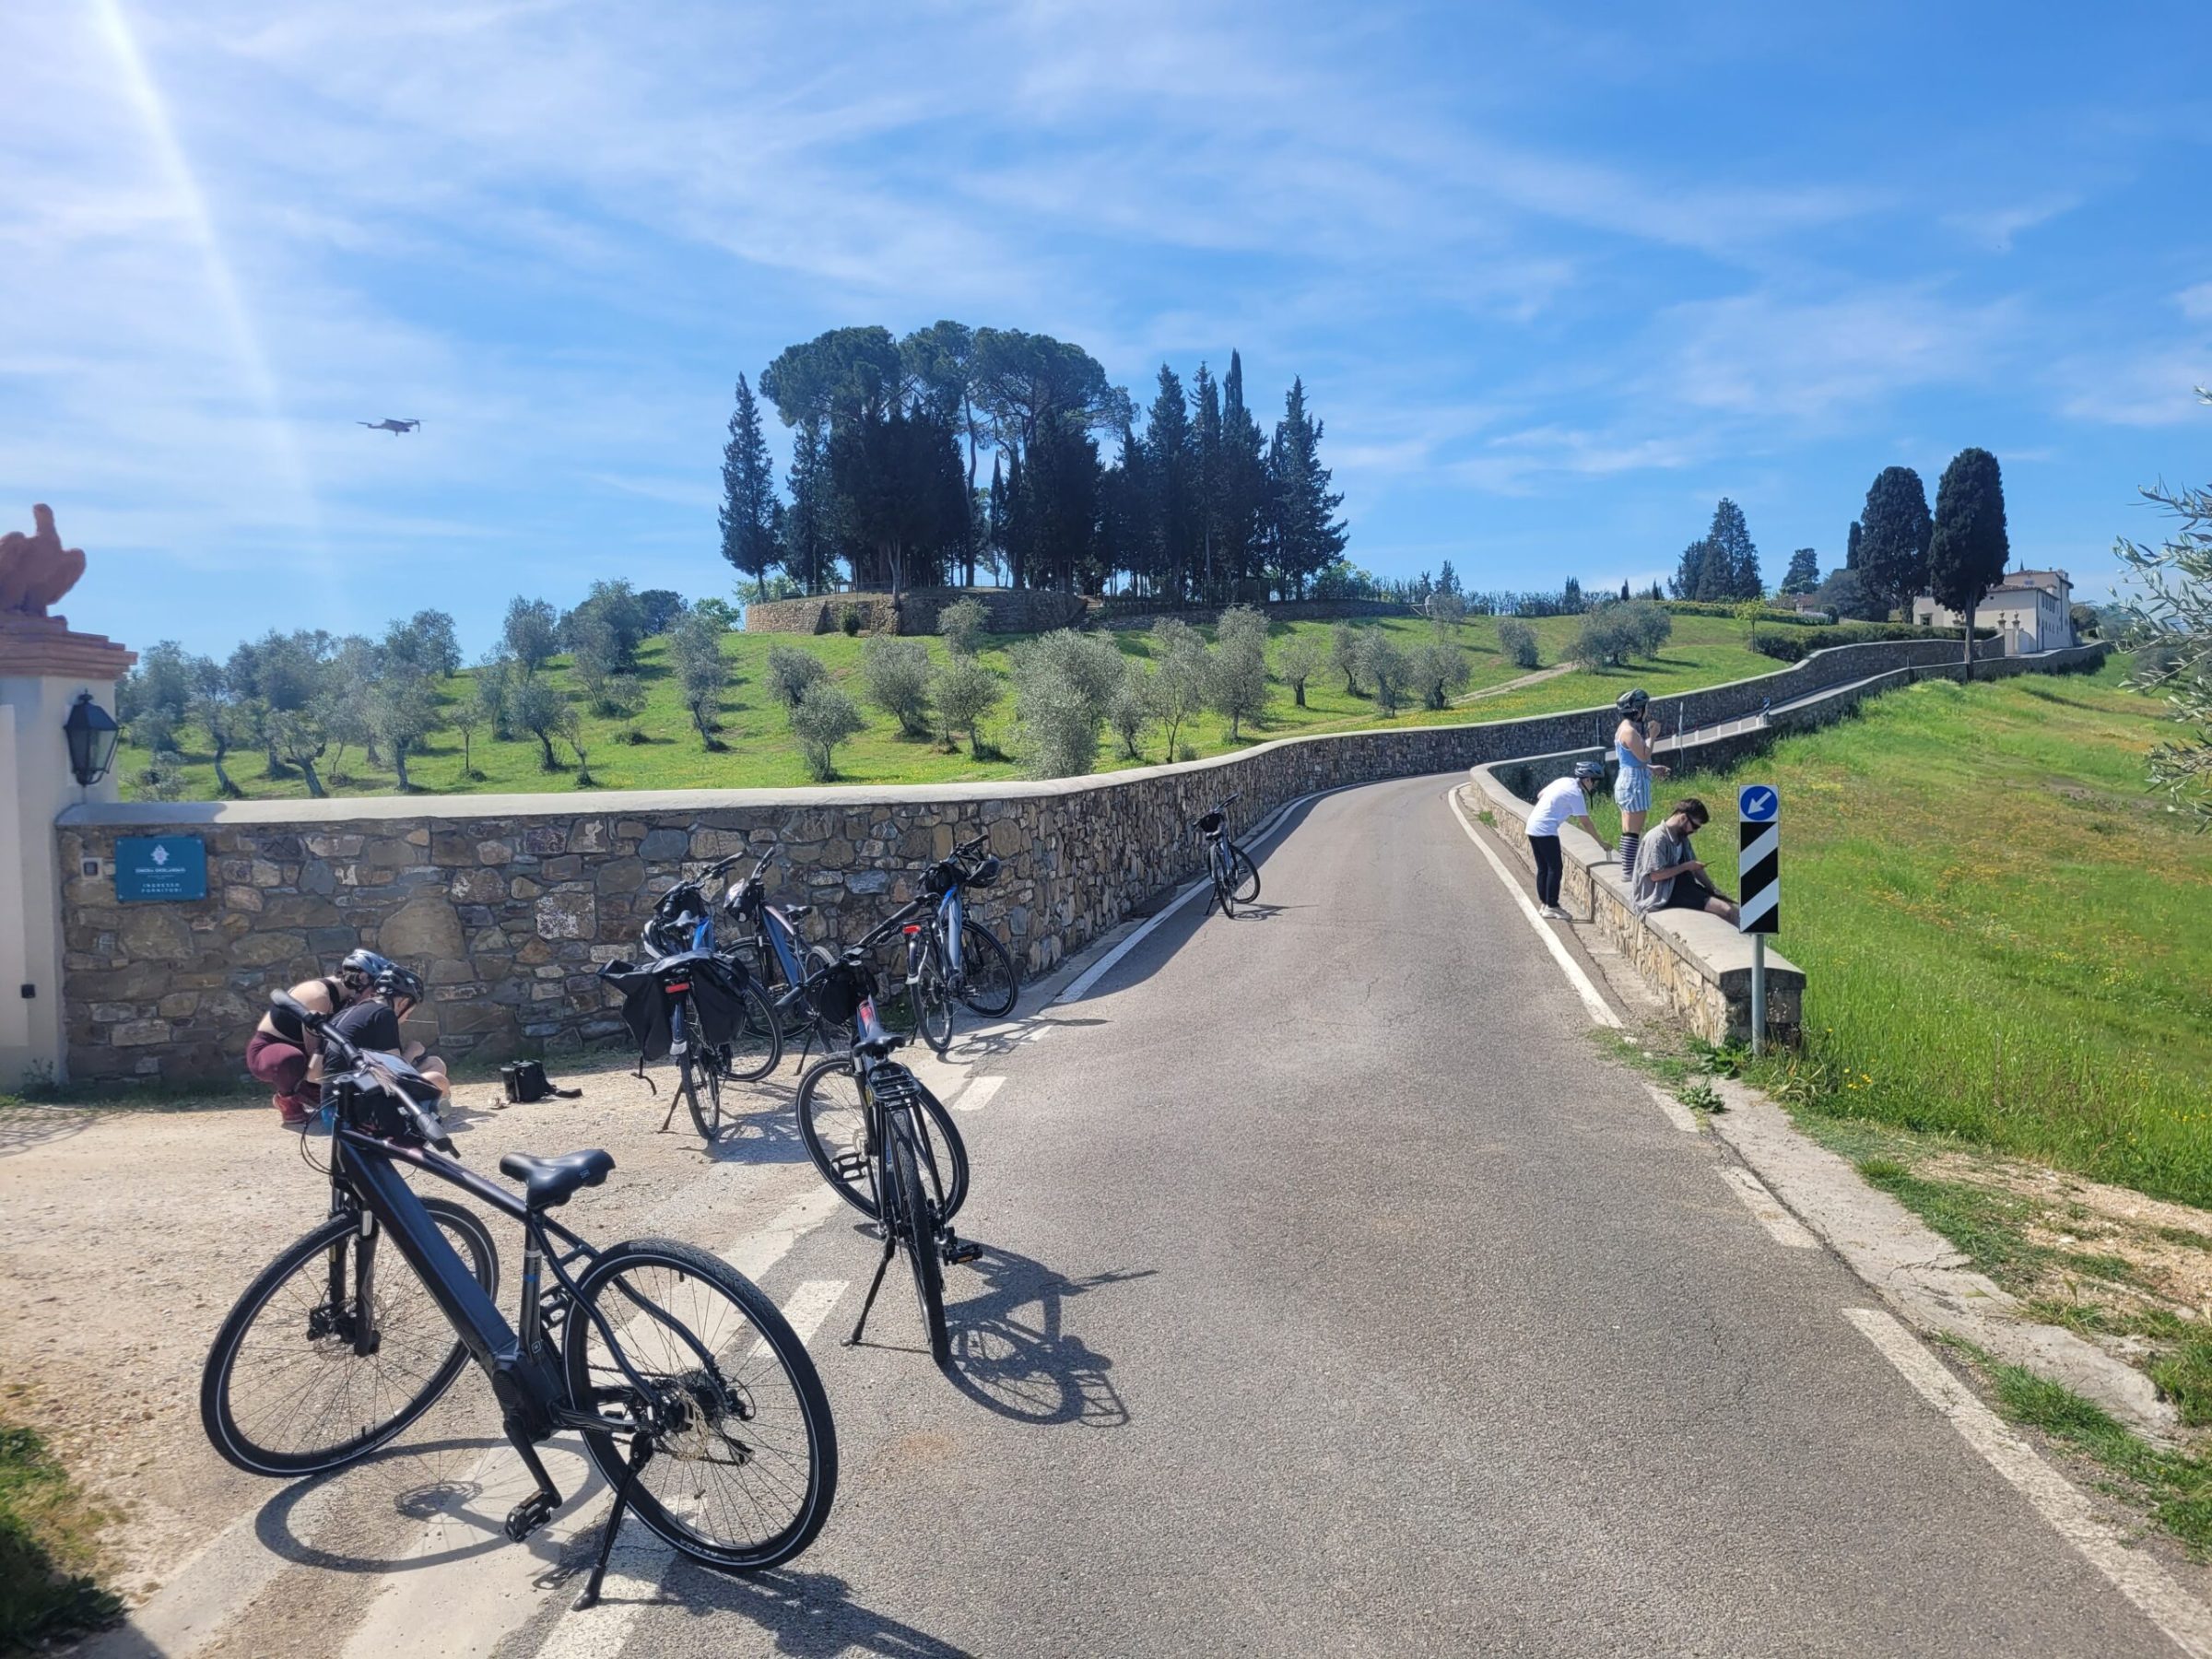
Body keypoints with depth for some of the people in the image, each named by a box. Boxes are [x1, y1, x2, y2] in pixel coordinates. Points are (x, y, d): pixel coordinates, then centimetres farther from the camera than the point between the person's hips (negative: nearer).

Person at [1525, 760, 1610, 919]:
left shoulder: (1563, 781, 11)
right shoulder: (1576, 793, -13)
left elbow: (1540, 795, 20)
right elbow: (1586, 824, -11)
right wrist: (1602, 843, -5)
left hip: (1533, 826, 9)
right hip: (1546, 831, -9)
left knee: (1543, 868, 14)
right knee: (1555, 868, -2)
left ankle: (1544, 903, 19)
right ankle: (1551, 906, 0)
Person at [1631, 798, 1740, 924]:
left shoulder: (1682, 837, 11)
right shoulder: (1658, 838, -17)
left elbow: (1695, 866, 18)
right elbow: (1655, 875, -22)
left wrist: (1713, 889, 6)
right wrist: (1686, 867, -16)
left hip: (1685, 885, 9)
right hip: (1666, 894, -9)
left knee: (1730, 908, -7)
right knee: (1726, 910, -21)